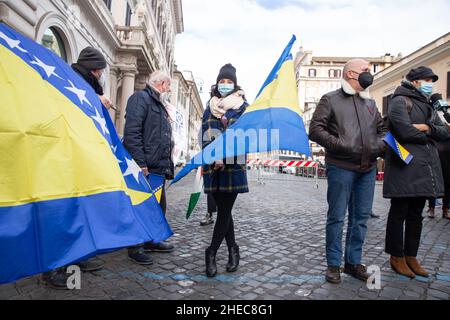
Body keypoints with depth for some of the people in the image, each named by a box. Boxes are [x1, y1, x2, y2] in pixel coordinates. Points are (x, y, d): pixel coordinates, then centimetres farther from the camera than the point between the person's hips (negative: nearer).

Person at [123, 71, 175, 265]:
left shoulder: (160, 106, 24)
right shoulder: (141, 98, -7)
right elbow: (132, 133, -19)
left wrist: (168, 165, 19)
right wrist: (141, 164, -23)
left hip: (159, 169, 10)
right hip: (145, 168, -10)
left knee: (159, 207, 17)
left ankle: (151, 241, 31)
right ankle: (135, 248, 11)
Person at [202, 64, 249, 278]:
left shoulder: (243, 107, 8)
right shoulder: (210, 107, 16)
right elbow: (205, 135, 5)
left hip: (233, 164, -3)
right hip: (213, 164, 3)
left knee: (224, 210, -4)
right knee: (223, 209, 7)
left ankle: (212, 252, 3)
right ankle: (233, 251, 18)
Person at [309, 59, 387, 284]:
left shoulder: (370, 102, 19)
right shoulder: (330, 99, 1)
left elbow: (382, 129, 25)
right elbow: (315, 130, -7)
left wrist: (380, 145, 3)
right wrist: (340, 145, -17)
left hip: (368, 169, 6)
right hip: (341, 167, -6)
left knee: (361, 217, 11)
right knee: (337, 217, 1)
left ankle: (353, 262, 25)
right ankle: (333, 264, 14)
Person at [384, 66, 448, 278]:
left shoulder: (427, 106, 23)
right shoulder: (400, 101, -4)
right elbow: (404, 131, -18)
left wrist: (427, 128, -7)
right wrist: (427, 136, -1)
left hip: (425, 168, 8)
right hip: (404, 167, -8)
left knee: (416, 215, 12)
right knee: (399, 213, 1)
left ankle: (411, 256, 23)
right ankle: (396, 257, 13)